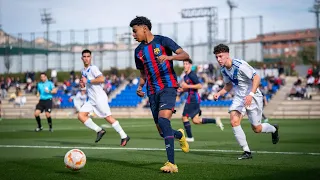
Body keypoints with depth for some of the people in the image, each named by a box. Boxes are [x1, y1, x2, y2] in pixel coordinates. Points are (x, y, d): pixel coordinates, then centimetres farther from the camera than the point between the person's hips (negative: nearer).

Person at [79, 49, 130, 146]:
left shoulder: (93, 68, -10)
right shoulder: (83, 71, 16)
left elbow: (102, 79, -25)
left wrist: (88, 81, -19)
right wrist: (82, 85, 7)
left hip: (99, 97, -8)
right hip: (91, 100, 8)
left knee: (108, 117, -6)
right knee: (81, 115, -6)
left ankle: (124, 137, 2)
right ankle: (99, 130, 2)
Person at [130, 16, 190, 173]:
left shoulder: (162, 41, -3)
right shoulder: (139, 51, 14)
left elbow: (185, 55, -10)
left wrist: (169, 57, -29)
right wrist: (140, 86, 4)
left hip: (168, 87, -6)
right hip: (152, 92, 6)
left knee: (163, 119, -27)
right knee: (163, 132, 5)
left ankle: (171, 163, -27)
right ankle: (179, 135, 42)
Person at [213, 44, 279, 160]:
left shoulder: (240, 65, -24)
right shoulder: (223, 69, 0)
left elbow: (256, 78, -23)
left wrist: (251, 95, -33)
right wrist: (219, 93, -1)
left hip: (253, 97, -6)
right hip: (239, 97, 6)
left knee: (256, 129, 2)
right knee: (234, 121, -18)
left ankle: (274, 129, 38)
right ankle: (247, 151, -9)